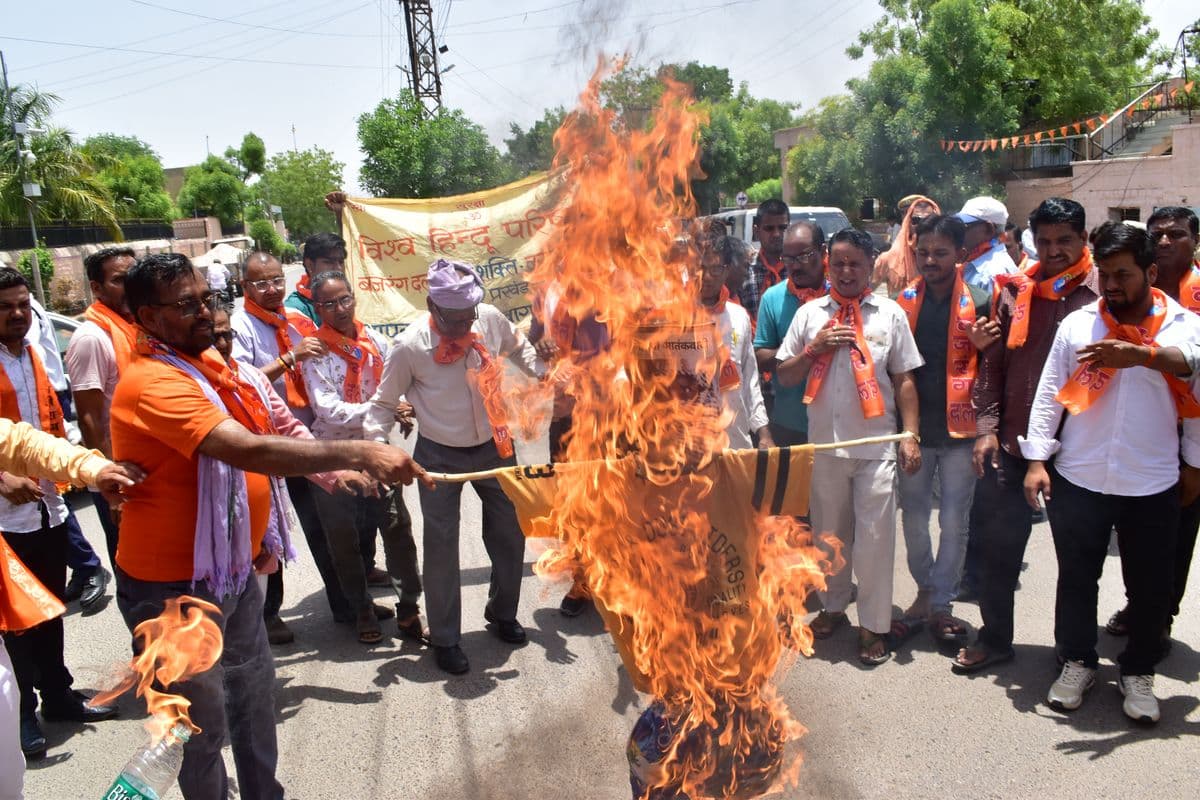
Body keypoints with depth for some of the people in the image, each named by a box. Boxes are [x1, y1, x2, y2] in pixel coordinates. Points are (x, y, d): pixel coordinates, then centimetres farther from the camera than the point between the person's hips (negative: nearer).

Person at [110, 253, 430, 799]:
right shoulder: (154, 383, -25)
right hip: (174, 585, -9)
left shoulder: (207, 359, 6)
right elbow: (247, 451, -38)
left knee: (254, 699, 21)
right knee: (205, 725, 5)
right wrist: (359, 454, -41)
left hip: (232, 570, 9)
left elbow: (253, 436, 20)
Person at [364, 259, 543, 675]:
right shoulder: (410, 345, -21)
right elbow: (384, 402, -7)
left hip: (494, 446, 4)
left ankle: (502, 613, 40)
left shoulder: (491, 318, -12)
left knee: (510, 533, 15)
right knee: (441, 547, 2)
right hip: (440, 456, -4)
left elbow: (518, 347, 12)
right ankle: (445, 638, 23)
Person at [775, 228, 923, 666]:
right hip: (824, 443, 2)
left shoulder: (890, 313, 2)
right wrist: (814, 348, -10)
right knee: (829, 531, 14)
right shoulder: (809, 313, 6)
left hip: (876, 446, -2)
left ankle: (873, 624, 14)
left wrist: (911, 437, -3)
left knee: (875, 536, 0)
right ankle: (833, 605, 32)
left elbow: (904, 381, 3)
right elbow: (784, 376, 6)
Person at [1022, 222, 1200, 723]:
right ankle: (1077, 662, 32)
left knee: (1150, 587, 12)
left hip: (1153, 486, 0)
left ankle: (1137, 673, 33)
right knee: (1076, 578, 12)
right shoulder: (1077, 324, -1)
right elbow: (1049, 396, 1)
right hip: (1078, 480, 0)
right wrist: (1037, 460, -3)